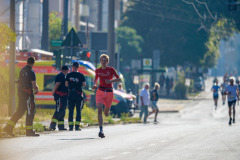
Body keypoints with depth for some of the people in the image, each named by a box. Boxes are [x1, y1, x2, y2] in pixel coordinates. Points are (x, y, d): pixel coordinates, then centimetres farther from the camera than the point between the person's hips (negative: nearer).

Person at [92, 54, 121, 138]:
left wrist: (111, 81, -17)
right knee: (99, 110, -18)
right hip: (100, 91, 1)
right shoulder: (97, 71, 4)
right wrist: (95, 85, -1)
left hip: (109, 92, -1)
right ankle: (101, 130, -20)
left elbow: (119, 78, 0)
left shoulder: (111, 69, -4)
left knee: (106, 114, 10)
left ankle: (107, 109, 50)